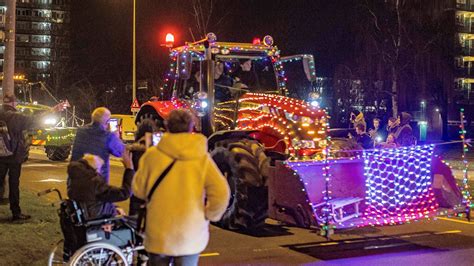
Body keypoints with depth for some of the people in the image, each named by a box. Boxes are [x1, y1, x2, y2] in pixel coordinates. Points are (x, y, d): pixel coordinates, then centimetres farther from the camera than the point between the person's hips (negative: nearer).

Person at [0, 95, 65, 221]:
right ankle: (16, 212, 7)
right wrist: (52, 111, -9)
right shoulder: (16, 117, -13)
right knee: (13, 184, 3)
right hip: (14, 155, -4)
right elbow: (35, 120, -12)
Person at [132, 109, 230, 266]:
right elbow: (221, 194, -15)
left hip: (159, 235, 0)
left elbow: (138, 190, 0)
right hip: (191, 235, 0)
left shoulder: (152, 155, -8)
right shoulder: (202, 158, -8)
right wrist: (210, 215, 1)